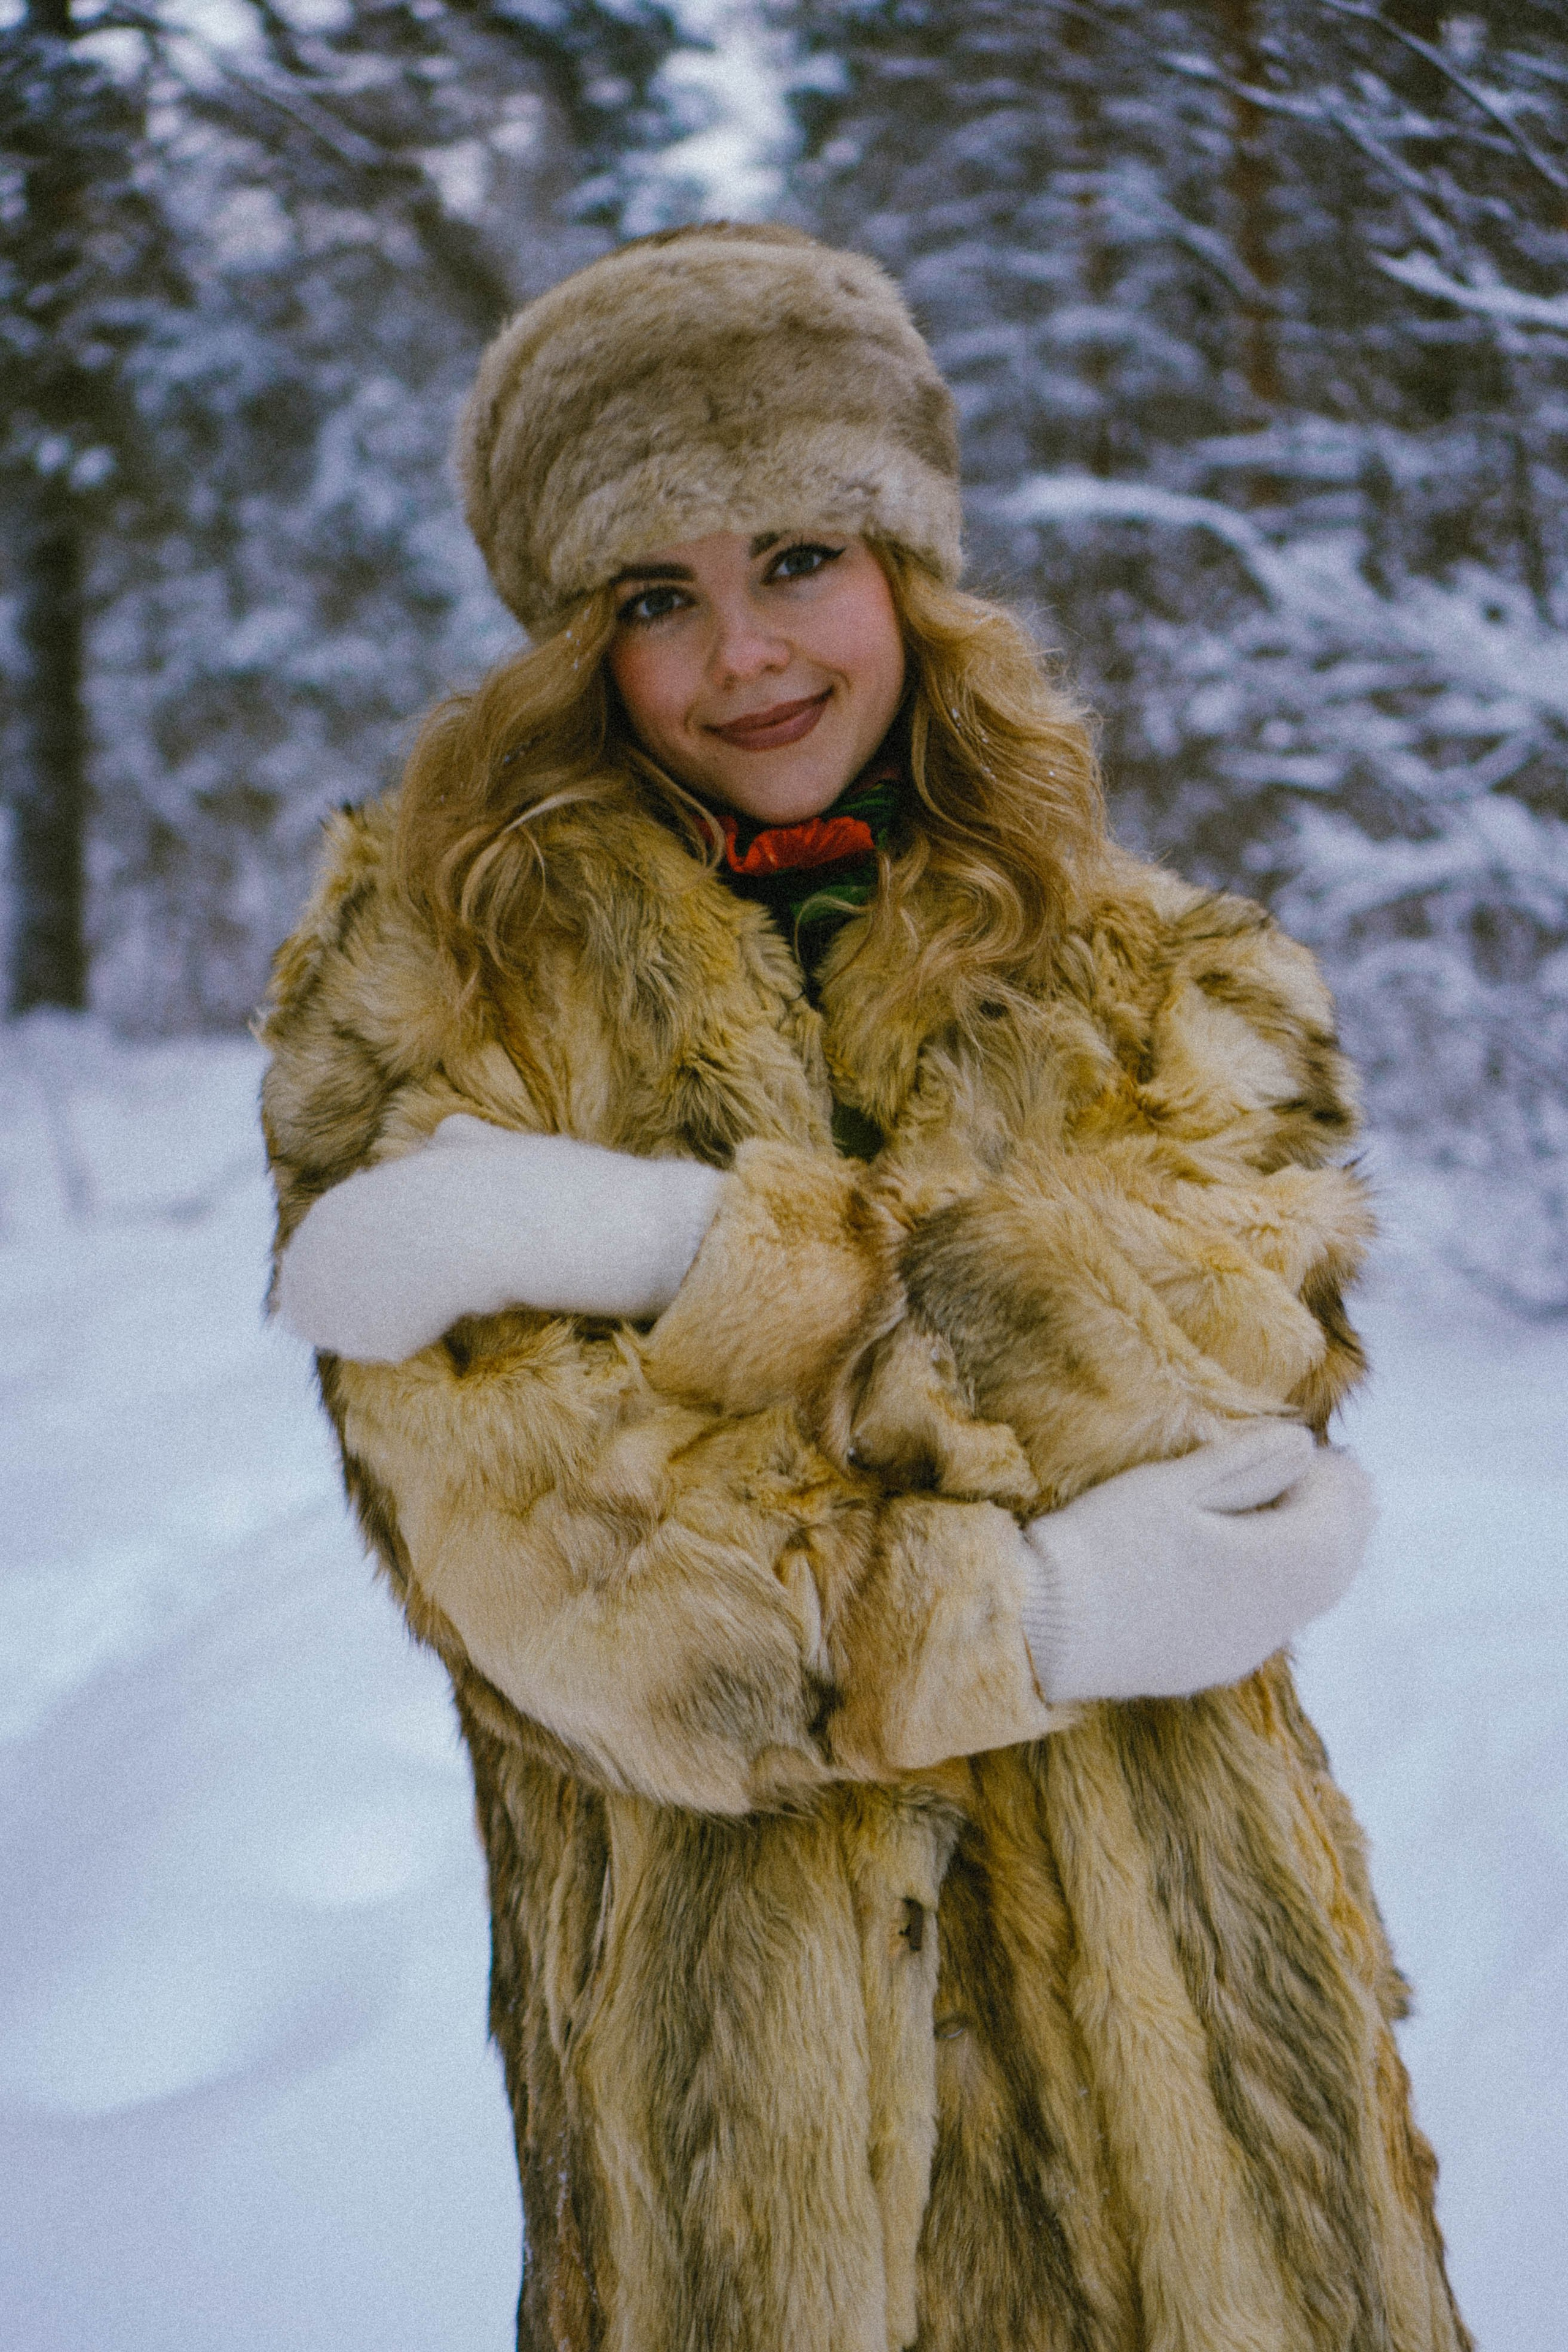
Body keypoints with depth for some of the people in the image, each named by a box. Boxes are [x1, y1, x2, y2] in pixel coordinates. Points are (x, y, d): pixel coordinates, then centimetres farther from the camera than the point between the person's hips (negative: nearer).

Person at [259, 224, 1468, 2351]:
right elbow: (501, 1511, -9)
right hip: (710, 2007, -1)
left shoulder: (1171, 986, 9)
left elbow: (1227, 1324, -12)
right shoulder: (435, 960, 2)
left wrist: (674, 1240, -19)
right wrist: (1030, 1613, -14)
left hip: (1164, 1987, 2)